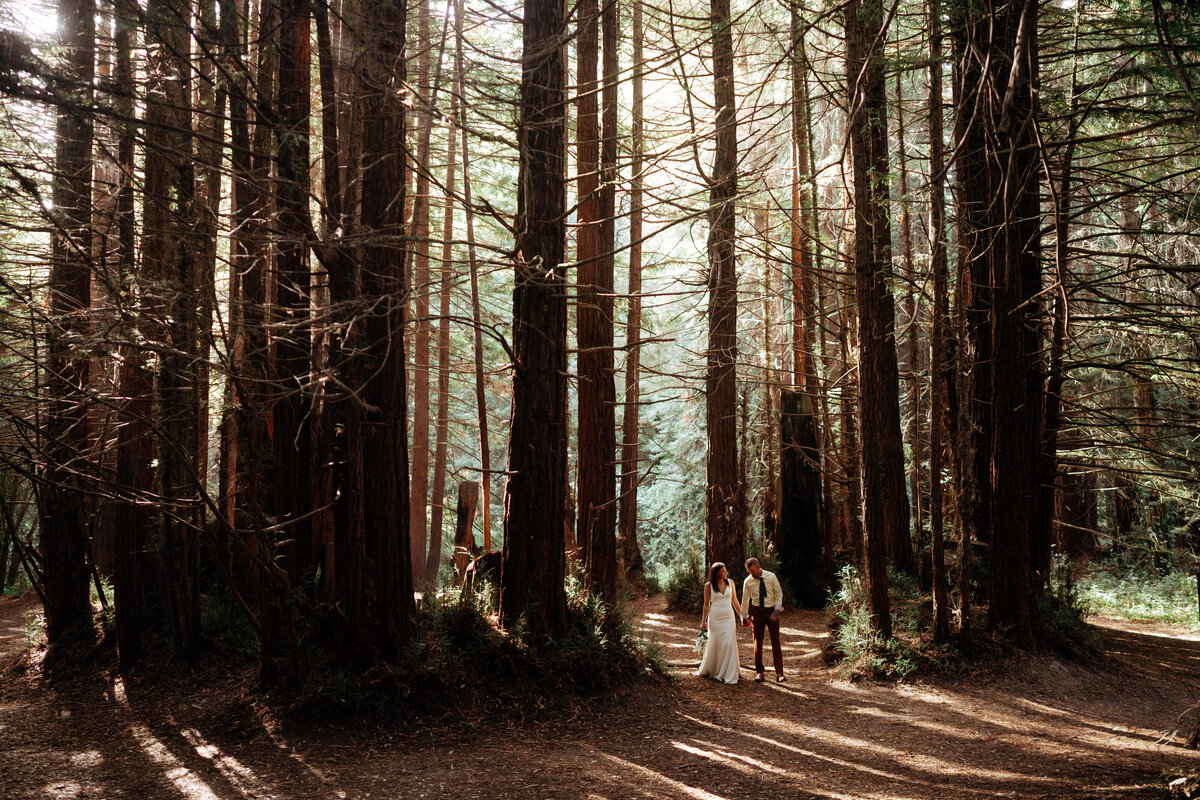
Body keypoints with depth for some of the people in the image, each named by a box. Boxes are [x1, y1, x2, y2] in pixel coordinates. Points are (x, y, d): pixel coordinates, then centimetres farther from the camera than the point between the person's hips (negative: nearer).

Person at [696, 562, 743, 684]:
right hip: (715, 618, -2)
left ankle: (728, 674, 3)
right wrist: (703, 621, 0)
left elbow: (734, 601, 12)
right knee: (714, 645, 3)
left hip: (729, 617, 2)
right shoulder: (709, 585, -3)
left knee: (729, 644, -4)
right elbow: (706, 605, 2)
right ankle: (707, 670, 23)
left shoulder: (730, 582, 5)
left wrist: (741, 615, 11)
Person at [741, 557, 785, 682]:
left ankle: (779, 673, -1)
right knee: (757, 642, 4)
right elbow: (745, 599, 5)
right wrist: (744, 617, 10)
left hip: (772, 611, -1)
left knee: (775, 642, -4)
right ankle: (759, 672, 15)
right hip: (757, 612, 1)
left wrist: (776, 611, -10)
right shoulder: (748, 581, -5)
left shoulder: (771, 577, -8)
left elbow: (779, 593, -1)